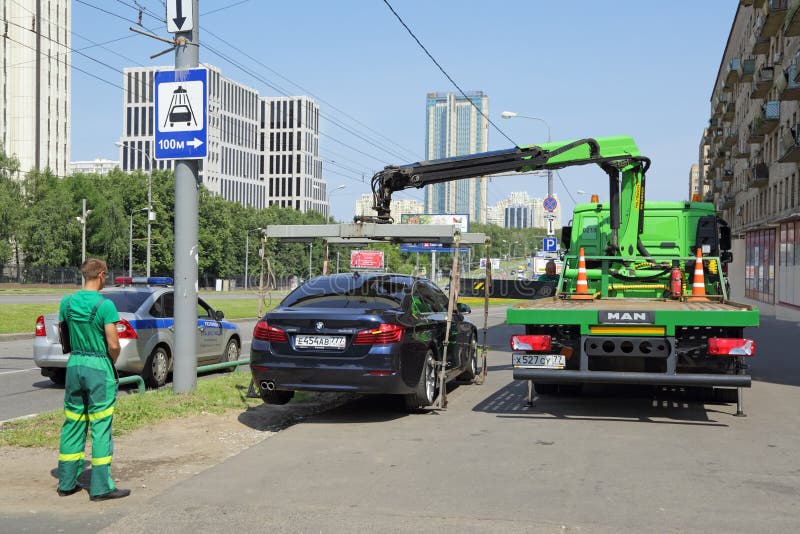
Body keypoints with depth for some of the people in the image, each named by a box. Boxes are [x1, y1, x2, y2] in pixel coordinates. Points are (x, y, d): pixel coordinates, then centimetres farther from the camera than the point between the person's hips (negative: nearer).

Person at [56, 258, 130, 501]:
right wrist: (112, 362, 2)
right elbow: (113, 345, -16)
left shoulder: (67, 302, 3)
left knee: (72, 424, 14)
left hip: (74, 365, 6)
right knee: (100, 426, 0)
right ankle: (101, 486, 4)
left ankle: (67, 482, 21)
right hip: (99, 366, -6)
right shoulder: (105, 305, -15)